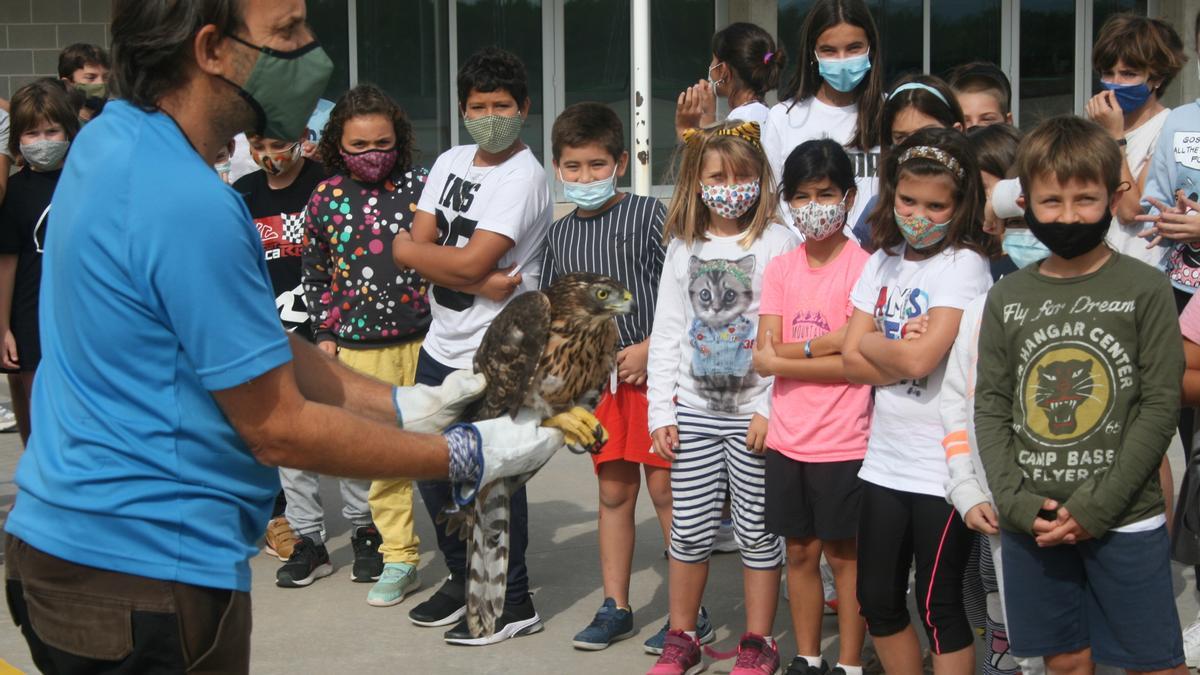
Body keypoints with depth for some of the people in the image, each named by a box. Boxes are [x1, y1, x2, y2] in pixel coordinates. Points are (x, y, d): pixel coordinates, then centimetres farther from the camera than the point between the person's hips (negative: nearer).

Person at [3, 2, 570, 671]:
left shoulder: (110, 140, 5)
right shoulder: (187, 206, -25)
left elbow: (255, 345, 9)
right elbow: (278, 429, -17)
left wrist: (403, 406, 5)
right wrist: (471, 457, -10)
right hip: (150, 570, -9)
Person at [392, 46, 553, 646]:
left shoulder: (523, 177, -13)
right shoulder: (450, 162, 9)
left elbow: (470, 261, -22)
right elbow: (414, 246, -1)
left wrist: (410, 249, -7)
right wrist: (478, 283, -16)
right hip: (441, 345, 8)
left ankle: (513, 604, 15)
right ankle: (463, 580, 34)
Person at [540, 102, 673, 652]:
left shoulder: (650, 215, -6)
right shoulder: (560, 234, 10)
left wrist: (650, 348, -15)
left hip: (655, 369, -5)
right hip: (599, 376, 5)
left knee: (665, 484, -3)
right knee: (614, 489, 10)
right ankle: (615, 608, 18)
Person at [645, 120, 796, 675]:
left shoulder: (776, 243, -4)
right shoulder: (683, 248, 9)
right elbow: (667, 332, 10)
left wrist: (772, 409, -14)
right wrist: (660, 411, 5)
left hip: (753, 413, -3)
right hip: (695, 410, 3)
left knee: (756, 530, 4)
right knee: (689, 529, 7)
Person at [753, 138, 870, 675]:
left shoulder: (863, 266, -8)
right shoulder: (780, 269, 6)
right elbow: (763, 358, -2)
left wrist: (788, 353, -12)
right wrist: (826, 347, -14)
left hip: (844, 443, -4)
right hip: (788, 439, 5)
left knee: (844, 553, 6)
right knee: (800, 550, 13)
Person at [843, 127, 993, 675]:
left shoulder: (964, 264, -11)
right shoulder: (883, 262, 8)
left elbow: (919, 359, -21)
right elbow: (852, 361, 2)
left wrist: (871, 343, -4)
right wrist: (904, 355, -14)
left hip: (944, 466, -6)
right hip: (885, 459, 7)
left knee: (937, 606, 3)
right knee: (876, 599, 14)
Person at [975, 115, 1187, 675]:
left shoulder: (1145, 289, -3)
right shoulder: (1007, 298, 6)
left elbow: (1160, 405, -7)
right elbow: (990, 406, 5)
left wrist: (1095, 507, -13)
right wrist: (1016, 502, -8)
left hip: (1123, 519, -3)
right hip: (1032, 523, 3)